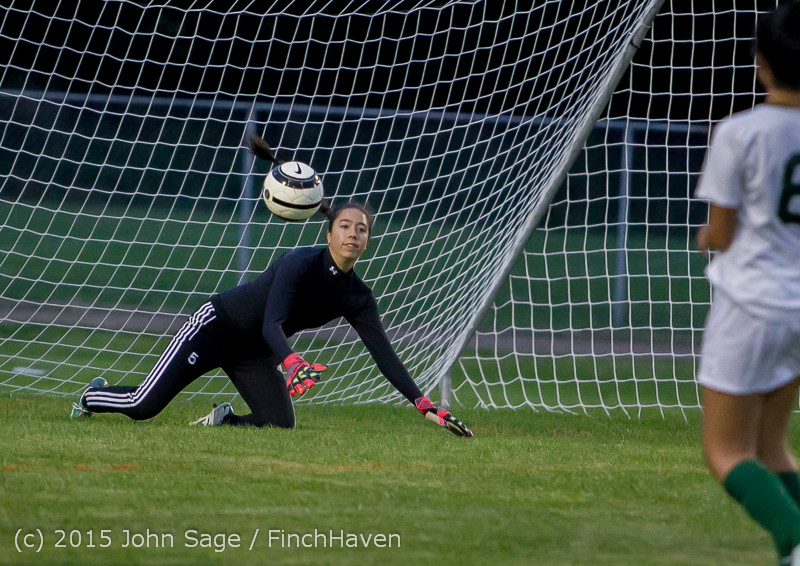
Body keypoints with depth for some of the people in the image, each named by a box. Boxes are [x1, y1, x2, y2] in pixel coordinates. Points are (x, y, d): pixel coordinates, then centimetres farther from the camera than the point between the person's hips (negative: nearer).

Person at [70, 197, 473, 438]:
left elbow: (384, 354, -6)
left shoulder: (357, 297, -7)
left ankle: (222, 419, 14)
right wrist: (292, 363, -57)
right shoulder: (300, 264, -26)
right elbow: (271, 323, -37)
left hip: (254, 355, 6)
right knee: (144, 406, -13)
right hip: (215, 329, -6)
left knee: (280, 425, -15)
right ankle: (93, 397, 20)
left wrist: (425, 406, -15)